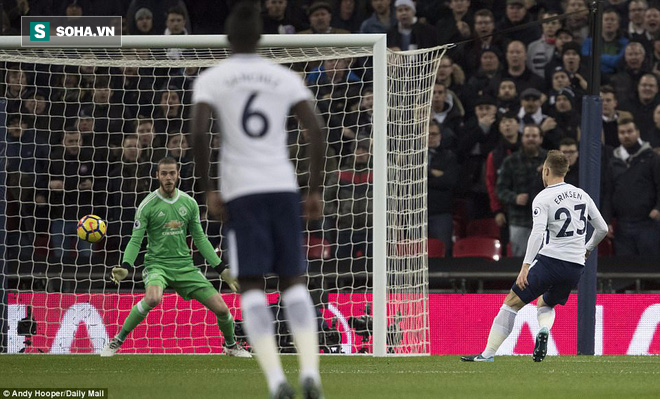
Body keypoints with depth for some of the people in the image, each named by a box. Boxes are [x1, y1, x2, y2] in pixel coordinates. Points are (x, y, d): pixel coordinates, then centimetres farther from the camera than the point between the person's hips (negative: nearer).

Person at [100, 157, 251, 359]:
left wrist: (221, 269, 11)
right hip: (157, 264, -4)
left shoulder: (189, 203, 6)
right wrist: (126, 267, -22)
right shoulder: (148, 205, -6)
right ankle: (117, 341, -21)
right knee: (152, 298, -37)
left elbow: (200, 239, 14)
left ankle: (231, 345, 28)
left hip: (184, 265, 4)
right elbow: (135, 240, -6)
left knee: (221, 308, -3)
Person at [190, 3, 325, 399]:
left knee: (252, 286, 0)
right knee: (293, 280, 12)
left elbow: (199, 133, -11)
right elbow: (316, 131, 0)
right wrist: (315, 190, 6)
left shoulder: (211, 80, 3)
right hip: (284, 187, 2)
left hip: (241, 191, -2)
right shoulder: (286, 78, 9)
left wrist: (208, 190, -4)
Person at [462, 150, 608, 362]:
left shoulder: (542, 199, -6)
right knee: (545, 305, 27)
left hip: (550, 260, -6)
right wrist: (587, 249, 35)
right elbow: (602, 229, 17)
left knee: (512, 302, 2)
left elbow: (538, 232, -21)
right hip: (576, 267, 6)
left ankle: (488, 353, -5)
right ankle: (544, 330, -6)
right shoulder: (582, 195, 11)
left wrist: (526, 265, -25)